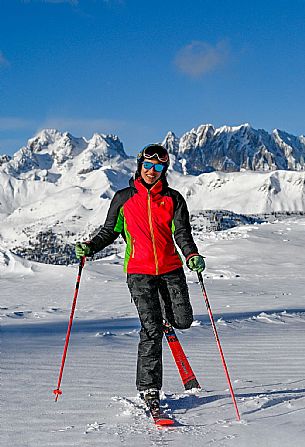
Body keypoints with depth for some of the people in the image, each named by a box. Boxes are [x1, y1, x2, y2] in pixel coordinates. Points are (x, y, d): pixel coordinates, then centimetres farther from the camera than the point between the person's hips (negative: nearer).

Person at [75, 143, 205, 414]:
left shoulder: (173, 199, 7)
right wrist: (90, 247, -5)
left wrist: (192, 255, -21)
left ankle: (166, 315, 36)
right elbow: (110, 231, 12)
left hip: (171, 269, 2)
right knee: (152, 330, -10)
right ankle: (149, 389, -2)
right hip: (139, 271, -2)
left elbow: (182, 234, -2)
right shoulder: (124, 198, 7)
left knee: (183, 321, -3)